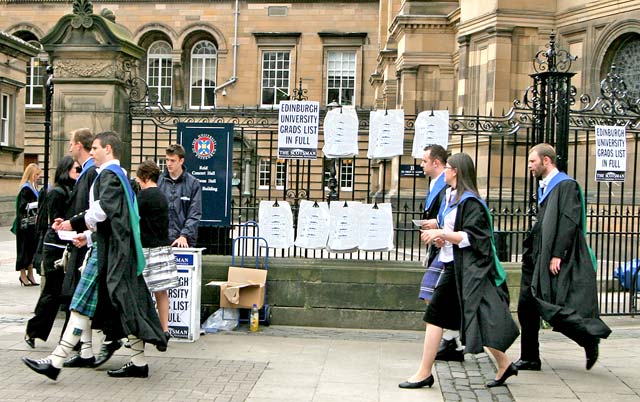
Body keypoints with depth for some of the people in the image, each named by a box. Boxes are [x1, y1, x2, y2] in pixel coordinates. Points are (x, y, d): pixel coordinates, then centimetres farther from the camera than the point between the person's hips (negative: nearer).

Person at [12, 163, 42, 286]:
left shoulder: (32, 187, 14)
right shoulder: (25, 188, -13)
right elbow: (23, 205, -19)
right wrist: (38, 203, -22)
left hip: (32, 224, 9)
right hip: (26, 224, -9)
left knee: (32, 248, 10)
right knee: (25, 247, -2)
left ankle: (30, 274, 17)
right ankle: (23, 275, 5)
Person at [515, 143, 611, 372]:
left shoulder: (566, 185, -10)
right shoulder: (544, 188, 17)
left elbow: (569, 222, -17)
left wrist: (557, 255, -21)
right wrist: (530, 253, 17)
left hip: (557, 261, -9)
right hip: (537, 260, 9)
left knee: (553, 309, -10)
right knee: (526, 309, 6)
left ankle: (590, 338, 11)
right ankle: (530, 359, 14)